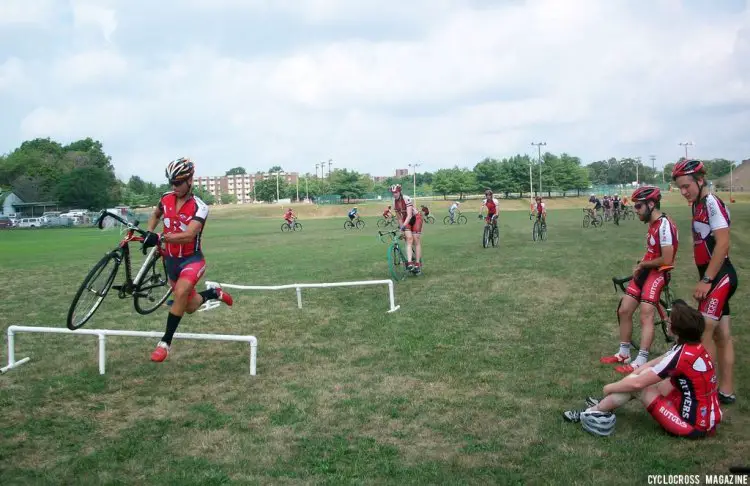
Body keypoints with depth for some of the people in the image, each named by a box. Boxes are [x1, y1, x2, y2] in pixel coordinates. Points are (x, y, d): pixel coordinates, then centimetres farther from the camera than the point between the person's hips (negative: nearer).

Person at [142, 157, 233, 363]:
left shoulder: (199, 207, -20)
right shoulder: (166, 199, -3)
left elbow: (188, 235, -34)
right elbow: (155, 215, 20)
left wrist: (160, 238, -43)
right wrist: (149, 233, 3)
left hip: (192, 259, -6)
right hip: (171, 259, 6)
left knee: (180, 292, -33)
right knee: (190, 307, 13)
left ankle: (166, 342, -22)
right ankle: (214, 293, 43)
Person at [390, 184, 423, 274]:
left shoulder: (407, 199, -26)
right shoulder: (394, 202, -8)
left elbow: (409, 215, -34)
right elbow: (399, 217, 1)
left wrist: (404, 226, -46)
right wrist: (401, 227, -1)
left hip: (416, 218, -4)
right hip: (406, 220, 4)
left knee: (416, 241, -7)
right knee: (409, 239, -15)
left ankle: (417, 264, -1)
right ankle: (409, 263, -26)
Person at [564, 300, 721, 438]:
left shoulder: (681, 355, -24)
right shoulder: (695, 347, 2)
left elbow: (637, 383, -18)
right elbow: (655, 364, 13)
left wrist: (610, 387, -3)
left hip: (694, 425, -8)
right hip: (709, 417, 8)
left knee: (638, 383, -8)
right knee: (646, 376, 9)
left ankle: (593, 412, 6)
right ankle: (605, 404, 21)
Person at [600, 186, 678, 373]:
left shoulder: (664, 225, -18)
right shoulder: (652, 224, 13)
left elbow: (666, 259, -21)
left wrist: (643, 264, -8)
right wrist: (640, 266, 5)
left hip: (657, 273, -10)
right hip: (644, 272, 10)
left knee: (646, 316, -14)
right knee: (624, 311, 9)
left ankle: (640, 362, -11)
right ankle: (623, 354, 20)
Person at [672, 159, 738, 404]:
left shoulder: (713, 203, -15)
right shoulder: (699, 205, 13)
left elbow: (723, 244, -21)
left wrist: (706, 280, -21)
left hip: (720, 276, -10)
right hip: (714, 277, 10)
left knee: (703, 332, -11)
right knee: (721, 335, 13)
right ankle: (726, 390, 21)